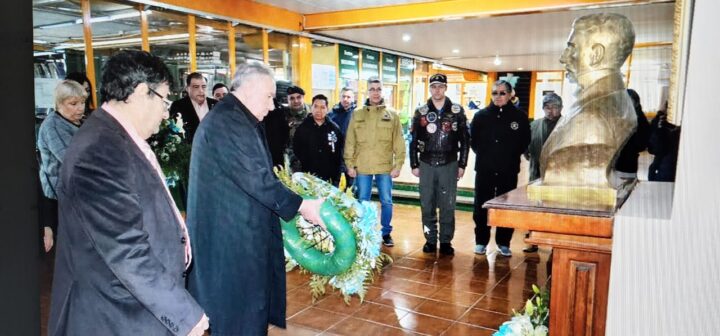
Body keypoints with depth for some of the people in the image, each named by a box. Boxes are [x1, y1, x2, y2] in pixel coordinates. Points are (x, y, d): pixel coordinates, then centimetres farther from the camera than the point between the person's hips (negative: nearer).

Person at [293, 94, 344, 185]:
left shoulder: (334, 128, 5)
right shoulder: (302, 128, 2)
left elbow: (339, 153, 6)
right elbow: (297, 151, 4)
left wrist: (336, 176, 1)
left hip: (330, 179, 1)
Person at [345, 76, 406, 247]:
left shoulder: (392, 115, 3)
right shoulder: (357, 114, 3)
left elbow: (399, 143, 1)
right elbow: (350, 142, 3)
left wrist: (398, 165, -4)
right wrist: (350, 164, 0)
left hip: (385, 167, 0)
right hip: (362, 168, 0)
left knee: (386, 201, 8)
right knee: (362, 202, 8)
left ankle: (386, 233, 23)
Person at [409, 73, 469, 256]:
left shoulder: (457, 111, 3)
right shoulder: (421, 112, 5)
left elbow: (465, 140, 4)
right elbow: (413, 140, 7)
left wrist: (462, 165, 1)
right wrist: (414, 165, 3)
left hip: (449, 165, -1)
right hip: (427, 165, 1)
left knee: (447, 205, 2)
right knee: (427, 205, 5)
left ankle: (446, 241, 12)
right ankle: (430, 240, 16)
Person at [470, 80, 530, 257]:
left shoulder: (519, 116, 2)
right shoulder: (481, 115, 4)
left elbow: (524, 142, 7)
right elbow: (473, 140, 9)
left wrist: (512, 156, 0)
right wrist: (483, 155, 2)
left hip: (509, 171, 0)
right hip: (484, 169, 1)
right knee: (481, 207, 4)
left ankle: (503, 243, 19)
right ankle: (481, 241, 17)